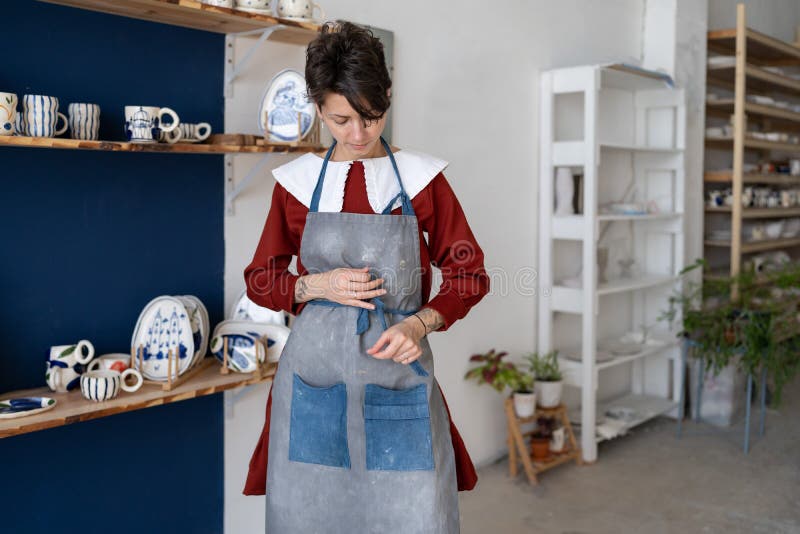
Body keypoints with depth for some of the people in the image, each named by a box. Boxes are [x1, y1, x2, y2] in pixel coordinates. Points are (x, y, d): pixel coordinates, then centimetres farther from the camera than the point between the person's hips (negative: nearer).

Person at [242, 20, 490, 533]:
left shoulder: (421, 177, 1)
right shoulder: (297, 181, 4)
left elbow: (470, 275, 4)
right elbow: (260, 281, 10)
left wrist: (418, 323, -14)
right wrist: (317, 285, -9)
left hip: (399, 376, -1)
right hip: (314, 379, 1)